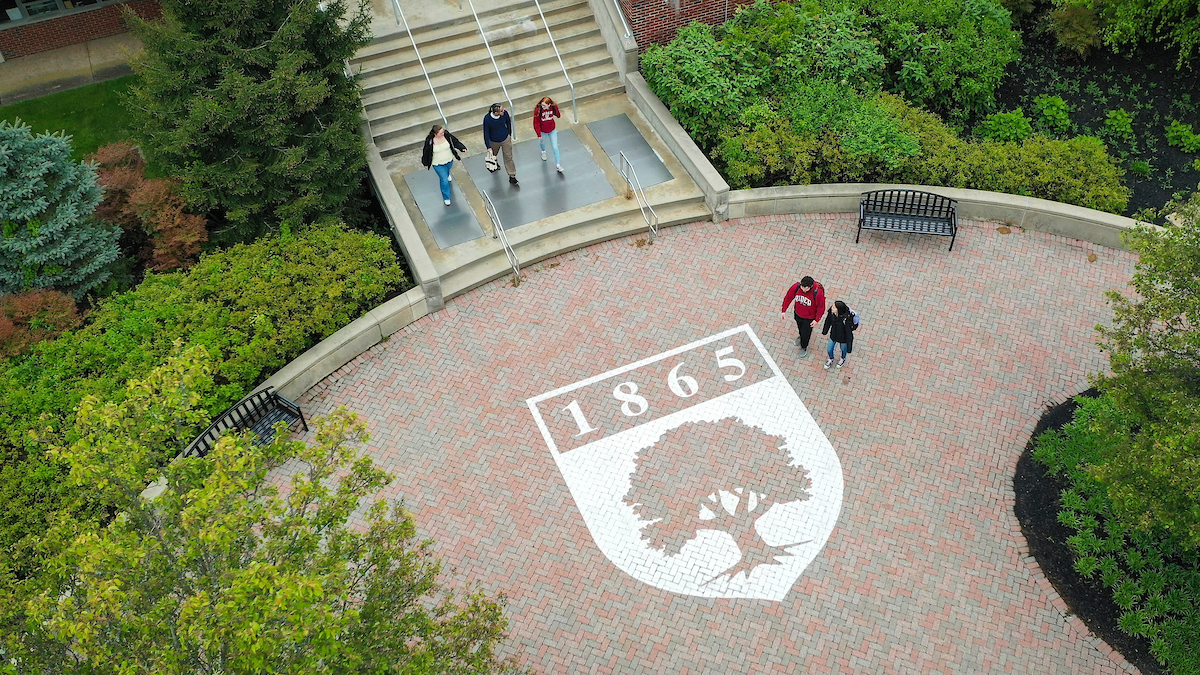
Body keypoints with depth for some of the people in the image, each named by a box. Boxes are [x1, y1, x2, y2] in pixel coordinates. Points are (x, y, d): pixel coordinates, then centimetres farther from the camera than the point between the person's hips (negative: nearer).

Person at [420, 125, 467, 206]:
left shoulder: (447, 135, -23)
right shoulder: (429, 141, -28)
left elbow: (455, 142, -8)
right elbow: (425, 152, -14)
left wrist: (463, 148, -23)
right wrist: (425, 163, -2)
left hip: (449, 160, 4)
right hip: (438, 164, -4)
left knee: (447, 170, 37)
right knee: (444, 181, -2)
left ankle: (447, 175, 78)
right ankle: (446, 198, 21)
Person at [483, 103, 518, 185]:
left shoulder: (505, 113, -25)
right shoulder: (487, 119, -33)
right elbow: (486, 133, -20)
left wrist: (509, 134, 12)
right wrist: (488, 147, -19)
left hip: (506, 139, 1)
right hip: (494, 141, -1)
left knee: (508, 157, 5)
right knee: (493, 155, 28)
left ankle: (512, 176, 18)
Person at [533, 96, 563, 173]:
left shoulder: (554, 107, -21)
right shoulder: (538, 110, -29)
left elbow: (558, 115, 2)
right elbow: (536, 123, -20)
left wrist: (559, 115, -20)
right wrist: (539, 134, -19)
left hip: (552, 131, 0)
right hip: (542, 131, 0)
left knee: (555, 147, 1)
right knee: (542, 142, 28)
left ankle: (558, 164, 16)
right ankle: (543, 151, 65)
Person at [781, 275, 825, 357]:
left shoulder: (818, 293, -36)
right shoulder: (796, 286, -28)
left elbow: (821, 307, -20)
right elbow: (788, 297, -11)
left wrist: (817, 320, -17)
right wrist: (784, 310, -7)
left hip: (809, 317, -3)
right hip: (797, 314, 3)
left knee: (806, 333, 16)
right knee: (800, 327, 32)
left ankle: (804, 347, 47)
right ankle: (801, 336, 66)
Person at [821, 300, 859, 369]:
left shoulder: (846, 319, -41)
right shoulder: (831, 311, -27)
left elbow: (849, 333, -28)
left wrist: (849, 347, -18)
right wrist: (825, 331, 13)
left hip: (843, 337, -4)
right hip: (834, 334, 4)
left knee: (843, 349, 28)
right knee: (829, 350, 21)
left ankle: (843, 359, 63)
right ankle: (831, 359, 57)